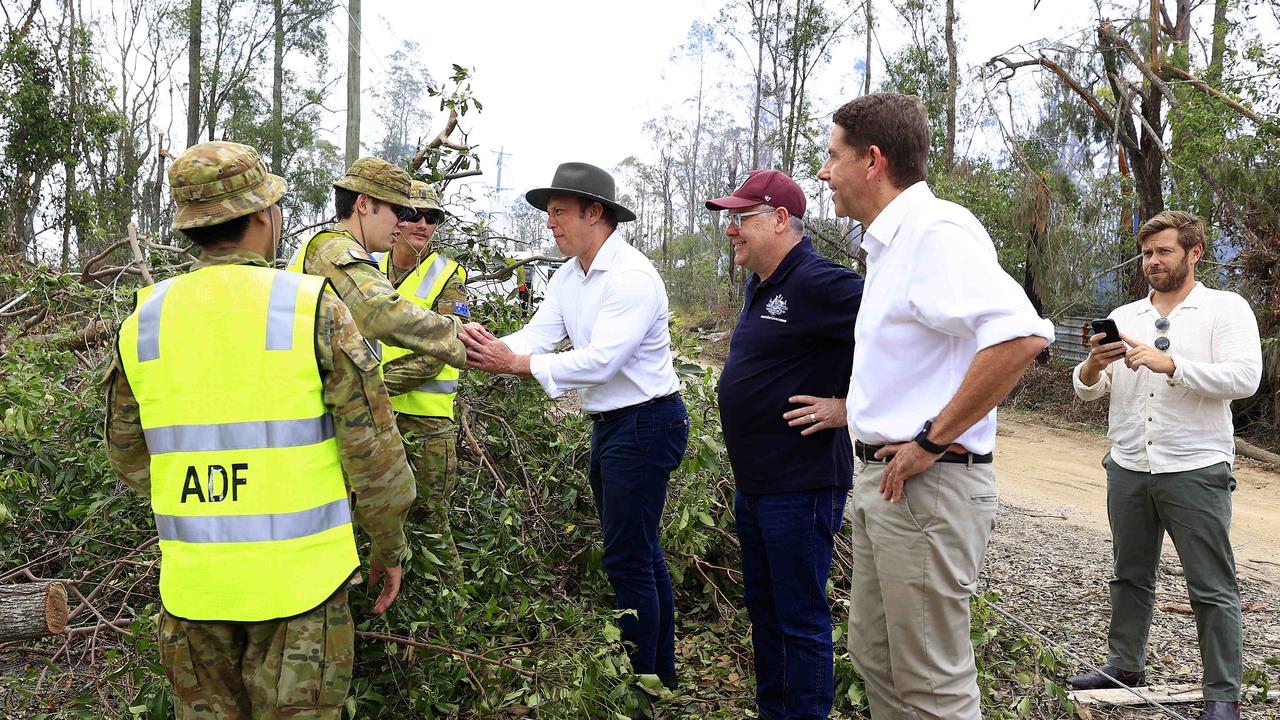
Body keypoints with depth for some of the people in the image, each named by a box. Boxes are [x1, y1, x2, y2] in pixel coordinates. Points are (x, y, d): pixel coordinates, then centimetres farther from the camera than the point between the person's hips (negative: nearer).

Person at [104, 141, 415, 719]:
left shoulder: (144, 319, 2)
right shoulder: (314, 308, -11)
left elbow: (129, 458, 13)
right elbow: (374, 451, -10)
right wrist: (390, 546, 4)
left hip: (190, 578, 4)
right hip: (298, 573, -4)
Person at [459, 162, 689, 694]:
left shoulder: (632, 277, -20)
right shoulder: (569, 277, 10)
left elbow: (600, 360, -28)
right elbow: (536, 336, -1)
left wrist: (515, 362, -29)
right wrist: (487, 347, -21)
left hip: (645, 423, -10)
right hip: (608, 425, 10)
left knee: (627, 561, -5)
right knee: (640, 553, 18)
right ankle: (661, 671, 32)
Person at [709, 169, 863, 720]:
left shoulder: (818, 283, -19)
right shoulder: (759, 286, 12)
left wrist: (847, 407, -21)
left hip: (800, 486, -10)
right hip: (753, 482, 10)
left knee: (800, 619, 2)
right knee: (763, 607, 20)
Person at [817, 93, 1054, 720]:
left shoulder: (936, 229, -18)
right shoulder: (888, 242, 14)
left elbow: (1022, 335, -32)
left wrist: (932, 440, -26)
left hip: (927, 486, -10)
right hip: (880, 479, 10)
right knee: (873, 658, 21)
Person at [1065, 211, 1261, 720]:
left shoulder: (1226, 308, -1)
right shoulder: (1123, 317, 11)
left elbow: (1245, 377, -15)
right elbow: (1086, 391, 8)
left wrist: (1169, 364, -23)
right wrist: (1094, 365, -14)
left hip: (1195, 471, -5)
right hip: (1128, 468, 5)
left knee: (1212, 589, 1)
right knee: (1131, 576, 17)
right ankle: (1124, 664, 31)